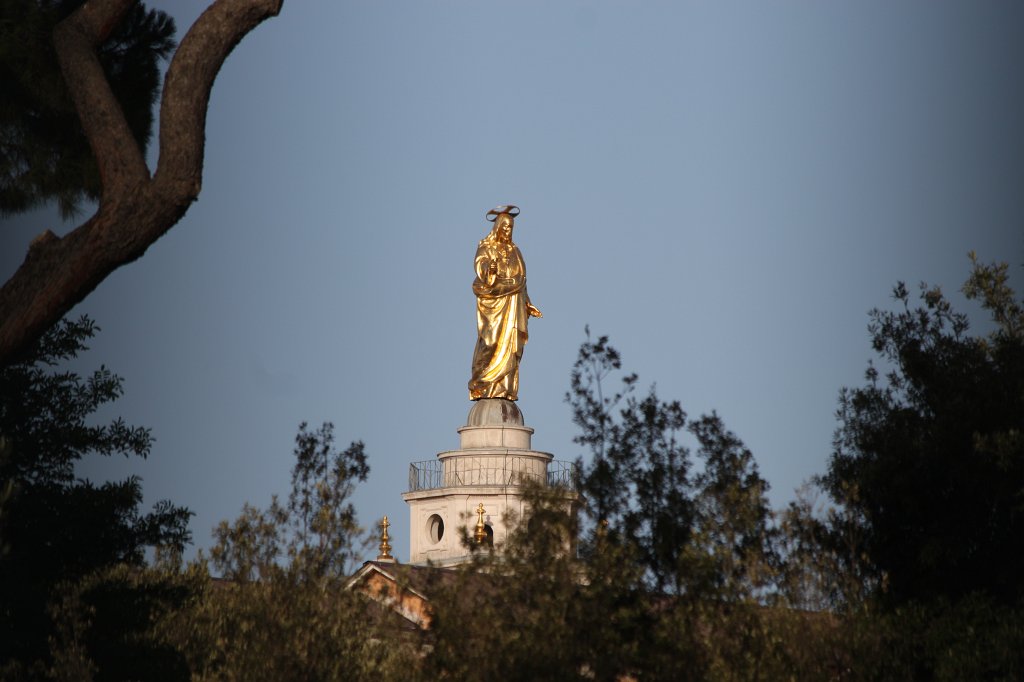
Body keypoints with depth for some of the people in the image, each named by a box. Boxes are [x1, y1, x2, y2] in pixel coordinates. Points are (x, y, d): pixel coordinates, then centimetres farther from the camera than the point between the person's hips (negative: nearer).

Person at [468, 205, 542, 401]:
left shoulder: (513, 250, 18)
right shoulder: (486, 248, 0)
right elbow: (480, 267, -17)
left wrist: (527, 305, 18)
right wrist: (489, 269, -40)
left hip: (512, 305, 6)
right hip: (494, 303, -6)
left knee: (510, 347, -1)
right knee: (493, 345, -12)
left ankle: (503, 390, -3)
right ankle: (482, 387, -11)